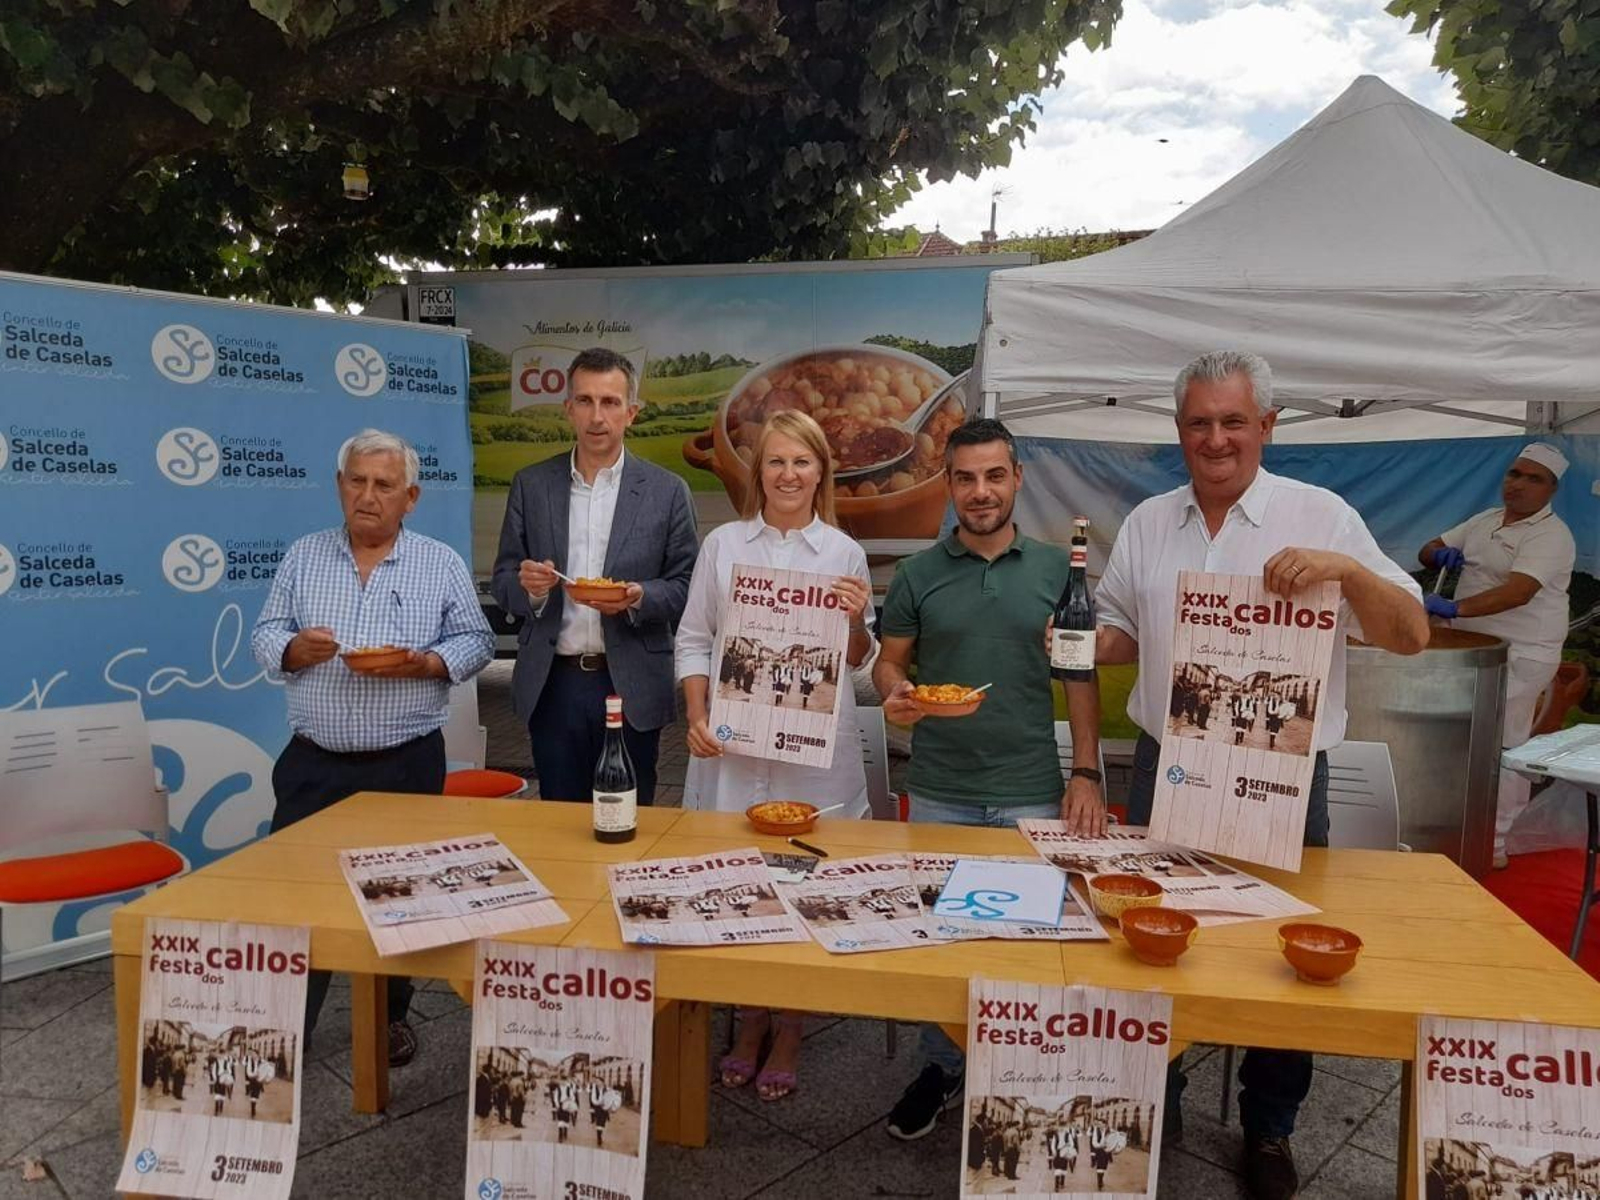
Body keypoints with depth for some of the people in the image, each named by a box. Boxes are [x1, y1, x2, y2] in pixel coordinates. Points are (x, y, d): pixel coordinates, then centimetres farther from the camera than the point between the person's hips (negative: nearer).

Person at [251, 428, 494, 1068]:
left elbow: (476, 641, 1)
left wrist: (427, 663, -17)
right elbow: (265, 635, 7)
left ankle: (390, 1017, 28)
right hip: (313, 764, 1)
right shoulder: (303, 556, 7)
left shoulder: (441, 564, 1)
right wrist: (294, 649, -15)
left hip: (407, 766, -1)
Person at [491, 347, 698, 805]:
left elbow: (685, 589, 0)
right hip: (552, 684, 2)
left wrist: (638, 597, -19)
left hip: (631, 685, -1)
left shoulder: (667, 491, -1)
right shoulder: (530, 485, 5)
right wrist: (528, 587, -15)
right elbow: (503, 581, 7)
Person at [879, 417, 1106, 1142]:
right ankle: (940, 1067, 29)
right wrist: (895, 693, -16)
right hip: (938, 795, 1)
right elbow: (888, 661, 7)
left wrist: (1087, 773, -3)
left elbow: (1082, 675, 3)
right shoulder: (917, 575, 2)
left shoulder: (1056, 569, 1)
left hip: (1032, 793, 0)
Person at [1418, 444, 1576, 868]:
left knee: (1501, 749, -5)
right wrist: (1440, 554, -9)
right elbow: (1426, 552, 16)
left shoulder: (1552, 535, -12)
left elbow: (1518, 592, -27)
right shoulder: (1485, 520, 12)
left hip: (1521, 655, -7)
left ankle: (1490, 845, 1)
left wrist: (1455, 608, -39)